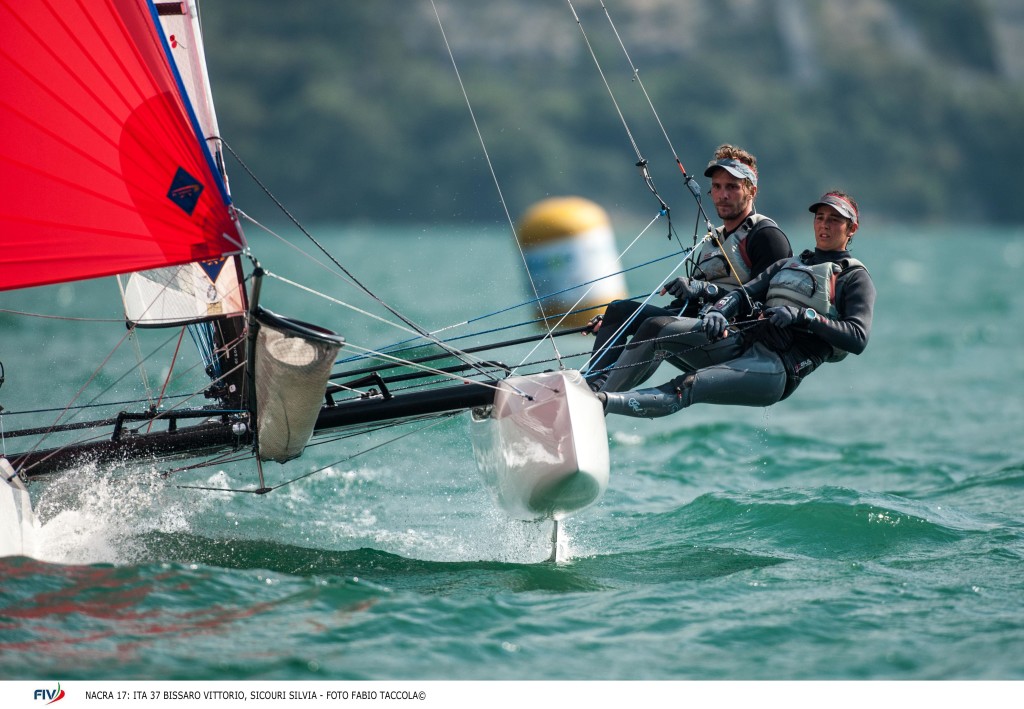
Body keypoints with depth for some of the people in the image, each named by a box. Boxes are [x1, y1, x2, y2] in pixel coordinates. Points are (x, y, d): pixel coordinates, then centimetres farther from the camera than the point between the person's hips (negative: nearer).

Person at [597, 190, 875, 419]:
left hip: (779, 370, -7)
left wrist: (803, 316, -18)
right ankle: (599, 394, -17)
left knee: (685, 389, -29)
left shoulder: (855, 278, 8)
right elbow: (744, 294, 15)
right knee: (656, 328, -15)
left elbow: (858, 338, -8)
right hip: (744, 342, 7)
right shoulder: (788, 265, 28)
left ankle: (602, 403, -40)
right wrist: (717, 312, -9)